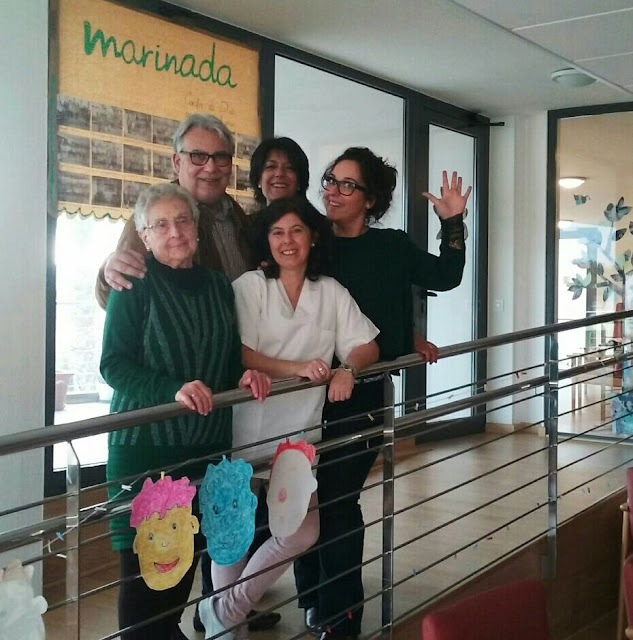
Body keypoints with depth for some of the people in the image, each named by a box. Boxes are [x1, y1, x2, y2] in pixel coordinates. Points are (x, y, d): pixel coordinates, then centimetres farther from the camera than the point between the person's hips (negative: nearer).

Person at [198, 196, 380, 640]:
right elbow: (240, 354, -14)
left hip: (302, 431, 4)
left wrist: (348, 368, -18)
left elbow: (367, 346, 4)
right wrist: (297, 367, -27)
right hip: (249, 429, -4)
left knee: (304, 530, 4)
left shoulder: (331, 292, 7)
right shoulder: (250, 286, -4)